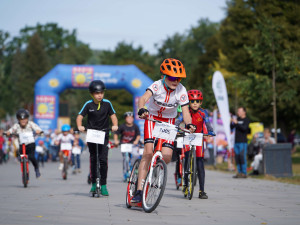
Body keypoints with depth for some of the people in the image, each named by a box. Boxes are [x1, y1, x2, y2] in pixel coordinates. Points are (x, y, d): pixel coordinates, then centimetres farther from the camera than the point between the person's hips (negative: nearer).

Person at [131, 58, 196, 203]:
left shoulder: (181, 91, -17)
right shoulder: (157, 86, -23)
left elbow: (185, 111, -20)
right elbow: (143, 98, -38)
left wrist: (189, 124, -40)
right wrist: (142, 110, -59)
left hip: (168, 121, 2)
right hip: (152, 118, -2)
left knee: (166, 156, -15)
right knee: (148, 152, -19)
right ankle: (139, 190, -17)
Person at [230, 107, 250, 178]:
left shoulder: (246, 120, 0)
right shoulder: (237, 119, 16)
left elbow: (244, 128, -15)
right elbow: (231, 127, 13)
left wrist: (236, 123, -19)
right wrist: (232, 122, -5)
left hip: (243, 142, -6)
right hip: (236, 141, 6)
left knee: (242, 157, -10)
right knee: (237, 157, 4)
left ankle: (244, 173, -9)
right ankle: (239, 172, 9)